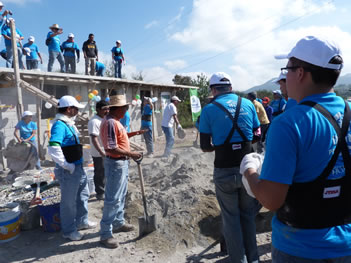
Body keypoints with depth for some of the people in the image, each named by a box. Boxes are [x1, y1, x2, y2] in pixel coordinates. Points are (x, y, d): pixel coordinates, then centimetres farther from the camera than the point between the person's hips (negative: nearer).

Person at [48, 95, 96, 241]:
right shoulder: (59, 125, -21)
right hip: (68, 171, -10)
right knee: (69, 201, 5)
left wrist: (79, 164, 16)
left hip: (78, 167, 10)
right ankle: (69, 230, 22)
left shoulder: (69, 124, 10)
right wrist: (67, 166, -25)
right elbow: (53, 149, -34)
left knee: (83, 195, 22)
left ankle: (81, 221, 39)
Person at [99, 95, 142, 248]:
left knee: (121, 195, 21)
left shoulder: (114, 121, 9)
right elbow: (112, 149, -27)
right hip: (115, 164, -11)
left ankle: (118, 223, 36)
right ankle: (105, 234, 8)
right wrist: (131, 154, -21)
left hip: (121, 162, 11)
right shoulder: (110, 123, -22)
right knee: (113, 199, -3)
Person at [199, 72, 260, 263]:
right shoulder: (247, 104, 3)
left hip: (224, 171, -3)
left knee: (231, 217, 14)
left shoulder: (209, 109, -6)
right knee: (248, 215, 20)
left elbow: (205, 147, -6)